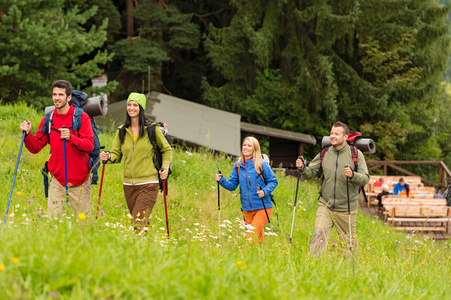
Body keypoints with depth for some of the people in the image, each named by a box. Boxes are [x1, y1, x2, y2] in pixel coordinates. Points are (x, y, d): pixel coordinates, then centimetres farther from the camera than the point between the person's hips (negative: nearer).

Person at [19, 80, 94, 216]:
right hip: (57, 180, 3)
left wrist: (70, 138, -33)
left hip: (79, 180, -2)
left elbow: (89, 146, -17)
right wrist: (27, 134, -12)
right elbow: (35, 147, 7)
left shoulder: (81, 117, -6)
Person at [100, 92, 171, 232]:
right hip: (128, 184, 5)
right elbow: (116, 154, 9)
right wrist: (108, 157, -14)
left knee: (138, 222, -17)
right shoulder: (121, 131, 8)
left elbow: (166, 150, 11)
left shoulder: (151, 129, -1)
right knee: (137, 221, 12)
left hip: (148, 184, -5)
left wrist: (165, 168, -3)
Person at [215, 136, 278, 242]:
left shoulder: (262, 165, -6)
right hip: (247, 209, 5)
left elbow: (273, 182, -1)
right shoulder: (238, 165, 6)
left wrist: (265, 191, -19)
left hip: (262, 208, -5)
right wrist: (221, 180, -12)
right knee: (258, 236, 14)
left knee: (253, 234, -19)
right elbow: (232, 185, 7)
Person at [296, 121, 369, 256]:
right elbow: (312, 173, 11)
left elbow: (365, 178, -10)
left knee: (348, 241, 10)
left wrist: (352, 175, -30)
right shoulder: (324, 153, 5)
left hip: (346, 209, -2)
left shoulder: (356, 154, -5)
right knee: (318, 237, -13)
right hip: (325, 205, 2)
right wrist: (303, 168, -11)